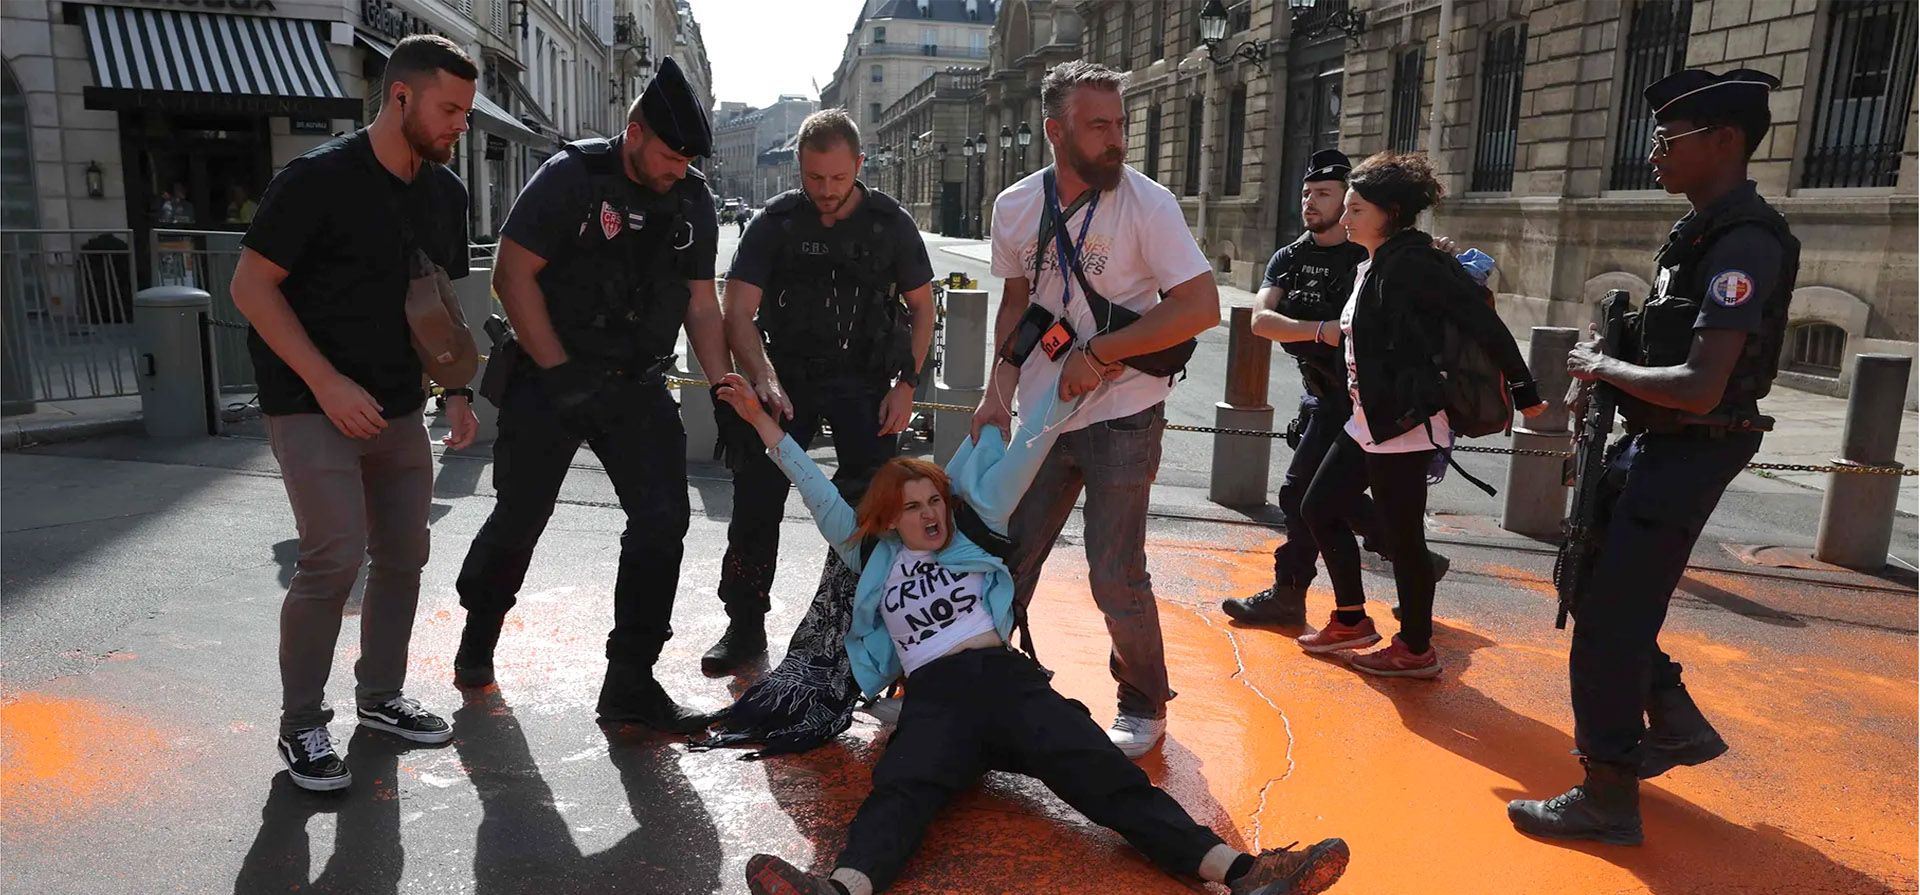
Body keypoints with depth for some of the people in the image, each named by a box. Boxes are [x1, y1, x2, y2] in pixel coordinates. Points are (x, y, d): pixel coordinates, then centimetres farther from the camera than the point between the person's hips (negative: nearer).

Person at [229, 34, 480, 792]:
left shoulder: (445, 193, 5)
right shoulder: (319, 179, -14)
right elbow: (251, 286, -13)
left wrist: (458, 391, 4)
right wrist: (326, 382, -19)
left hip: (398, 407, 7)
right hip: (311, 403, -6)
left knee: (403, 554, 8)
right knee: (335, 556, -14)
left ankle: (380, 695, 26)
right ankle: (300, 724, 3)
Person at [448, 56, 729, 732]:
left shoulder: (694, 202, 4)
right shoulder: (571, 178, -11)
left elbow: (700, 304, 7)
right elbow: (513, 277, -13)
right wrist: (560, 373, -17)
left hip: (639, 387, 4)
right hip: (550, 380, -4)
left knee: (663, 519, -8)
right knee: (519, 519, 8)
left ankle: (630, 685, 2)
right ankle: (479, 635, 38)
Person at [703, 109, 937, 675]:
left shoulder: (890, 223, -4)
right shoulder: (776, 221, -6)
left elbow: (922, 307, 6)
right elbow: (738, 314, -9)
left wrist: (906, 383, -5)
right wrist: (763, 377, -26)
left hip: (865, 379, 0)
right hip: (788, 377, 0)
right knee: (756, 495, -8)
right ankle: (745, 625, 5)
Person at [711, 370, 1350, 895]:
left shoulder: (973, 532, 24)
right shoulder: (874, 559, 23)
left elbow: (1022, 457, 20)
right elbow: (818, 491, 21)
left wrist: (1064, 372, 17)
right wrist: (760, 420, 20)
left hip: (1008, 677, 1)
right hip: (933, 696, -1)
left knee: (1100, 772, -20)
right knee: (902, 792, -31)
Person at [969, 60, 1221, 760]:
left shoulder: (1147, 203, -13)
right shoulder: (1015, 207, 1)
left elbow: (1202, 307, -18)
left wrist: (1098, 353, -19)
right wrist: (997, 393, 4)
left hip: (1122, 419, -4)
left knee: (1116, 577, -2)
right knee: (1009, 560, 12)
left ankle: (1144, 707, 22)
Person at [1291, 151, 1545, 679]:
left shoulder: (1411, 262, -16)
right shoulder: (1370, 266, 12)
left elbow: (1481, 319, -17)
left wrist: (1523, 391, -15)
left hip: (1405, 427, -10)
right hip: (1369, 423, 10)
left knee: (1402, 538, 1)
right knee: (1320, 508, 13)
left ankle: (1416, 650, 17)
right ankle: (1352, 621, 26)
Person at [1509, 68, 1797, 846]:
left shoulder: (1745, 243, -22)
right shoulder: (1704, 229, 10)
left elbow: (1699, 387, -29)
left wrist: (1602, 366, -14)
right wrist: (1605, 367, 4)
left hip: (1684, 459, -10)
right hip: (1650, 446, 10)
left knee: (1607, 624, -3)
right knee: (1595, 588, 21)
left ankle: (1608, 799, 10)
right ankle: (1676, 723, 34)